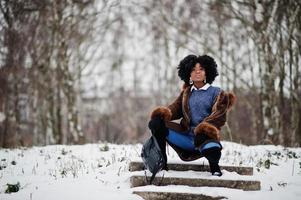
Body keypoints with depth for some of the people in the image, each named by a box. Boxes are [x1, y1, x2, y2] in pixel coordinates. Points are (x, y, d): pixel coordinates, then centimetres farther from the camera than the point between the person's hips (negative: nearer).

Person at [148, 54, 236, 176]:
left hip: (205, 136, -4)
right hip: (186, 136, 4)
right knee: (157, 123, -15)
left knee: (211, 151, -41)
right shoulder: (186, 93, 21)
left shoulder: (216, 92, 7)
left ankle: (214, 166, -4)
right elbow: (176, 108, 8)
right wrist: (163, 114, -17)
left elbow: (219, 117, -5)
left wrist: (205, 129, -25)